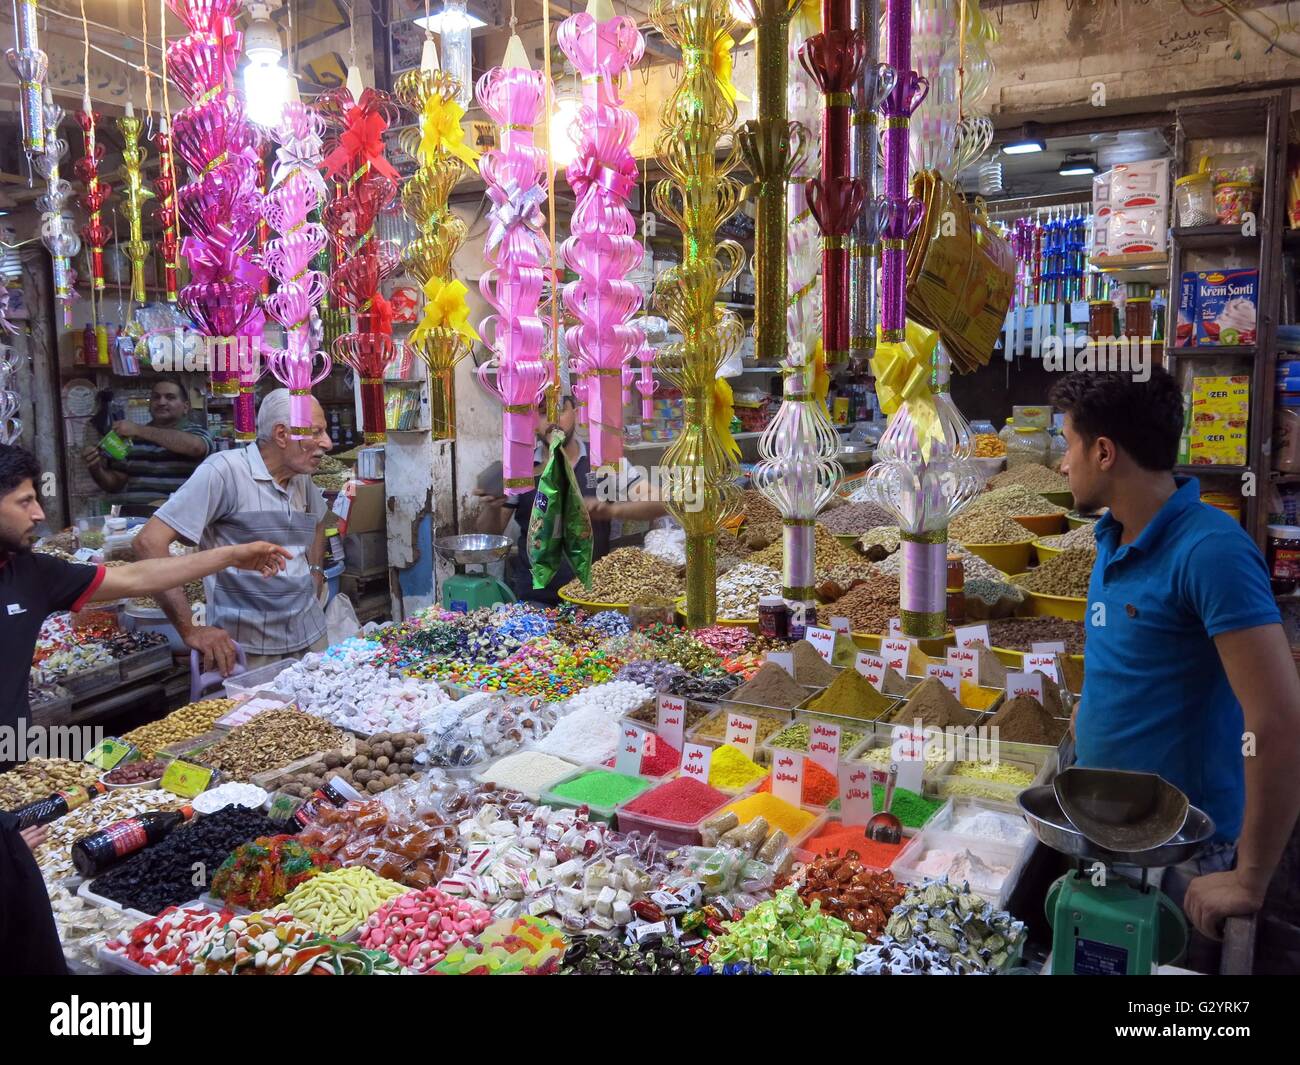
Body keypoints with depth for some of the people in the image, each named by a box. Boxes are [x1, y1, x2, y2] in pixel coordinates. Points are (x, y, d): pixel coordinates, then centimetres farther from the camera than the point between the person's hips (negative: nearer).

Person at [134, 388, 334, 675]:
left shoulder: (302, 478, 7)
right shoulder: (224, 471, -16)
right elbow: (149, 542, -20)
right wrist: (190, 631, -20)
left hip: (310, 635, 7)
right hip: (244, 646, -7)